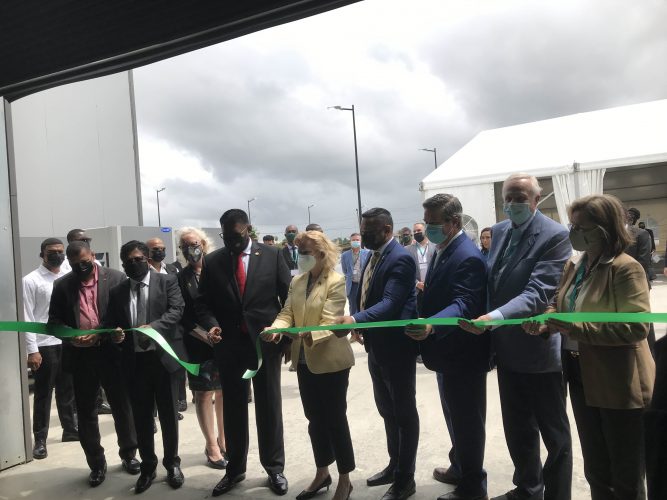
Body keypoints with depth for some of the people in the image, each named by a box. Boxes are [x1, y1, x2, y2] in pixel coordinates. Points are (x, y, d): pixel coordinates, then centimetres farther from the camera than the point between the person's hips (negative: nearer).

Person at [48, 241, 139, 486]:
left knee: (122, 406, 10)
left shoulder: (116, 278, -2)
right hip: (80, 355, 2)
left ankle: (128, 454, 29)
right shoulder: (62, 285, 5)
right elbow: (54, 320, 6)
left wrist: (102, 334, -14)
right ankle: (97, 464, 26)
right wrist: (70, 336, -14)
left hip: (112, 352, -2)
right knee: (86, 412, 10)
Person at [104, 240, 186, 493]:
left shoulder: (167, 281, 0)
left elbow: (176, 309, -12)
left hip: (163, 356, -3)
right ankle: (148, 466, 27)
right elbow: (109, 323, 10)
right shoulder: (117, 292, 10)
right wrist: (114, 333, -14)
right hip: (135, 360, 3)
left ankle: (172, 463, 26)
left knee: (168, 414, 9)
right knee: (141, 417, 11)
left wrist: (153, 326, -28)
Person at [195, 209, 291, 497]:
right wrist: (211, 325, -15)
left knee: (269, 407, 9)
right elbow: (203, 302, 5)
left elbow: (289, 296, 0)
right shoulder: (211, 261, 3)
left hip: (266, 341, -1)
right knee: (233, 408, 13)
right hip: (229, 344, 2)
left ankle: (274, 468, 25)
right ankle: (235, 469, 29)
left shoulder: (272, 255, -2)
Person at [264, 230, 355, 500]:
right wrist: (276, 328, -22)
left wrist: (309, 334, -40)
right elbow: (287, 313, 0)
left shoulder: (336, 281, -14)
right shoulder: (296, 282, 7)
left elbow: (329, 323, -21)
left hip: (331, 360, -6)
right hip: (305, 361, 6)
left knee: (335, 419, 5)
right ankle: (322, 473, 34)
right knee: (315, 419, 17)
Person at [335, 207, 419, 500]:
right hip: (376, 346, 9)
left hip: (397, 347, -9)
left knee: (403, 412, 7)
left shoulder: (400, 259, -20)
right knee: (386, 409, 21)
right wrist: (358, 325, 8)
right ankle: (394, 465, 39)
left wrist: (355, 320, -41)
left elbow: (390, 303, -30)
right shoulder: (374, 256, 9)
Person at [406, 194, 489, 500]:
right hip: (447, 351, 10)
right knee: (454, 415, 25)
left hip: (463, 355, -10)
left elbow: (463, 305, -34)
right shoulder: (443, 251, 8)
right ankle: (459, 468, 44)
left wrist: (430, 325, -46)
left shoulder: (468, 257, -24)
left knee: (467, 420, 7)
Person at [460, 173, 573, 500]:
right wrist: (492, 336, 7)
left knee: (553, 433, 12)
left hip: (540, 349, -7)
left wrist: (495, 317, -39)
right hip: (508, 349, 7)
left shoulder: (555, 236, -17)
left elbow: (538, 293, -26)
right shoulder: (499, 231, 5)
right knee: (517, 428, 22)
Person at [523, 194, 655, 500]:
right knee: (596, 469, 23)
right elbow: (559, 304, 14)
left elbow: (636, 326, -26)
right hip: (582, 378, 7)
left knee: (626, 475, 12)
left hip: (619, 384, -7)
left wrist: (576, 328, -29)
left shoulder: (626, 268, -19)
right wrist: (544, 323, -7)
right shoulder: (573, 265, 5)